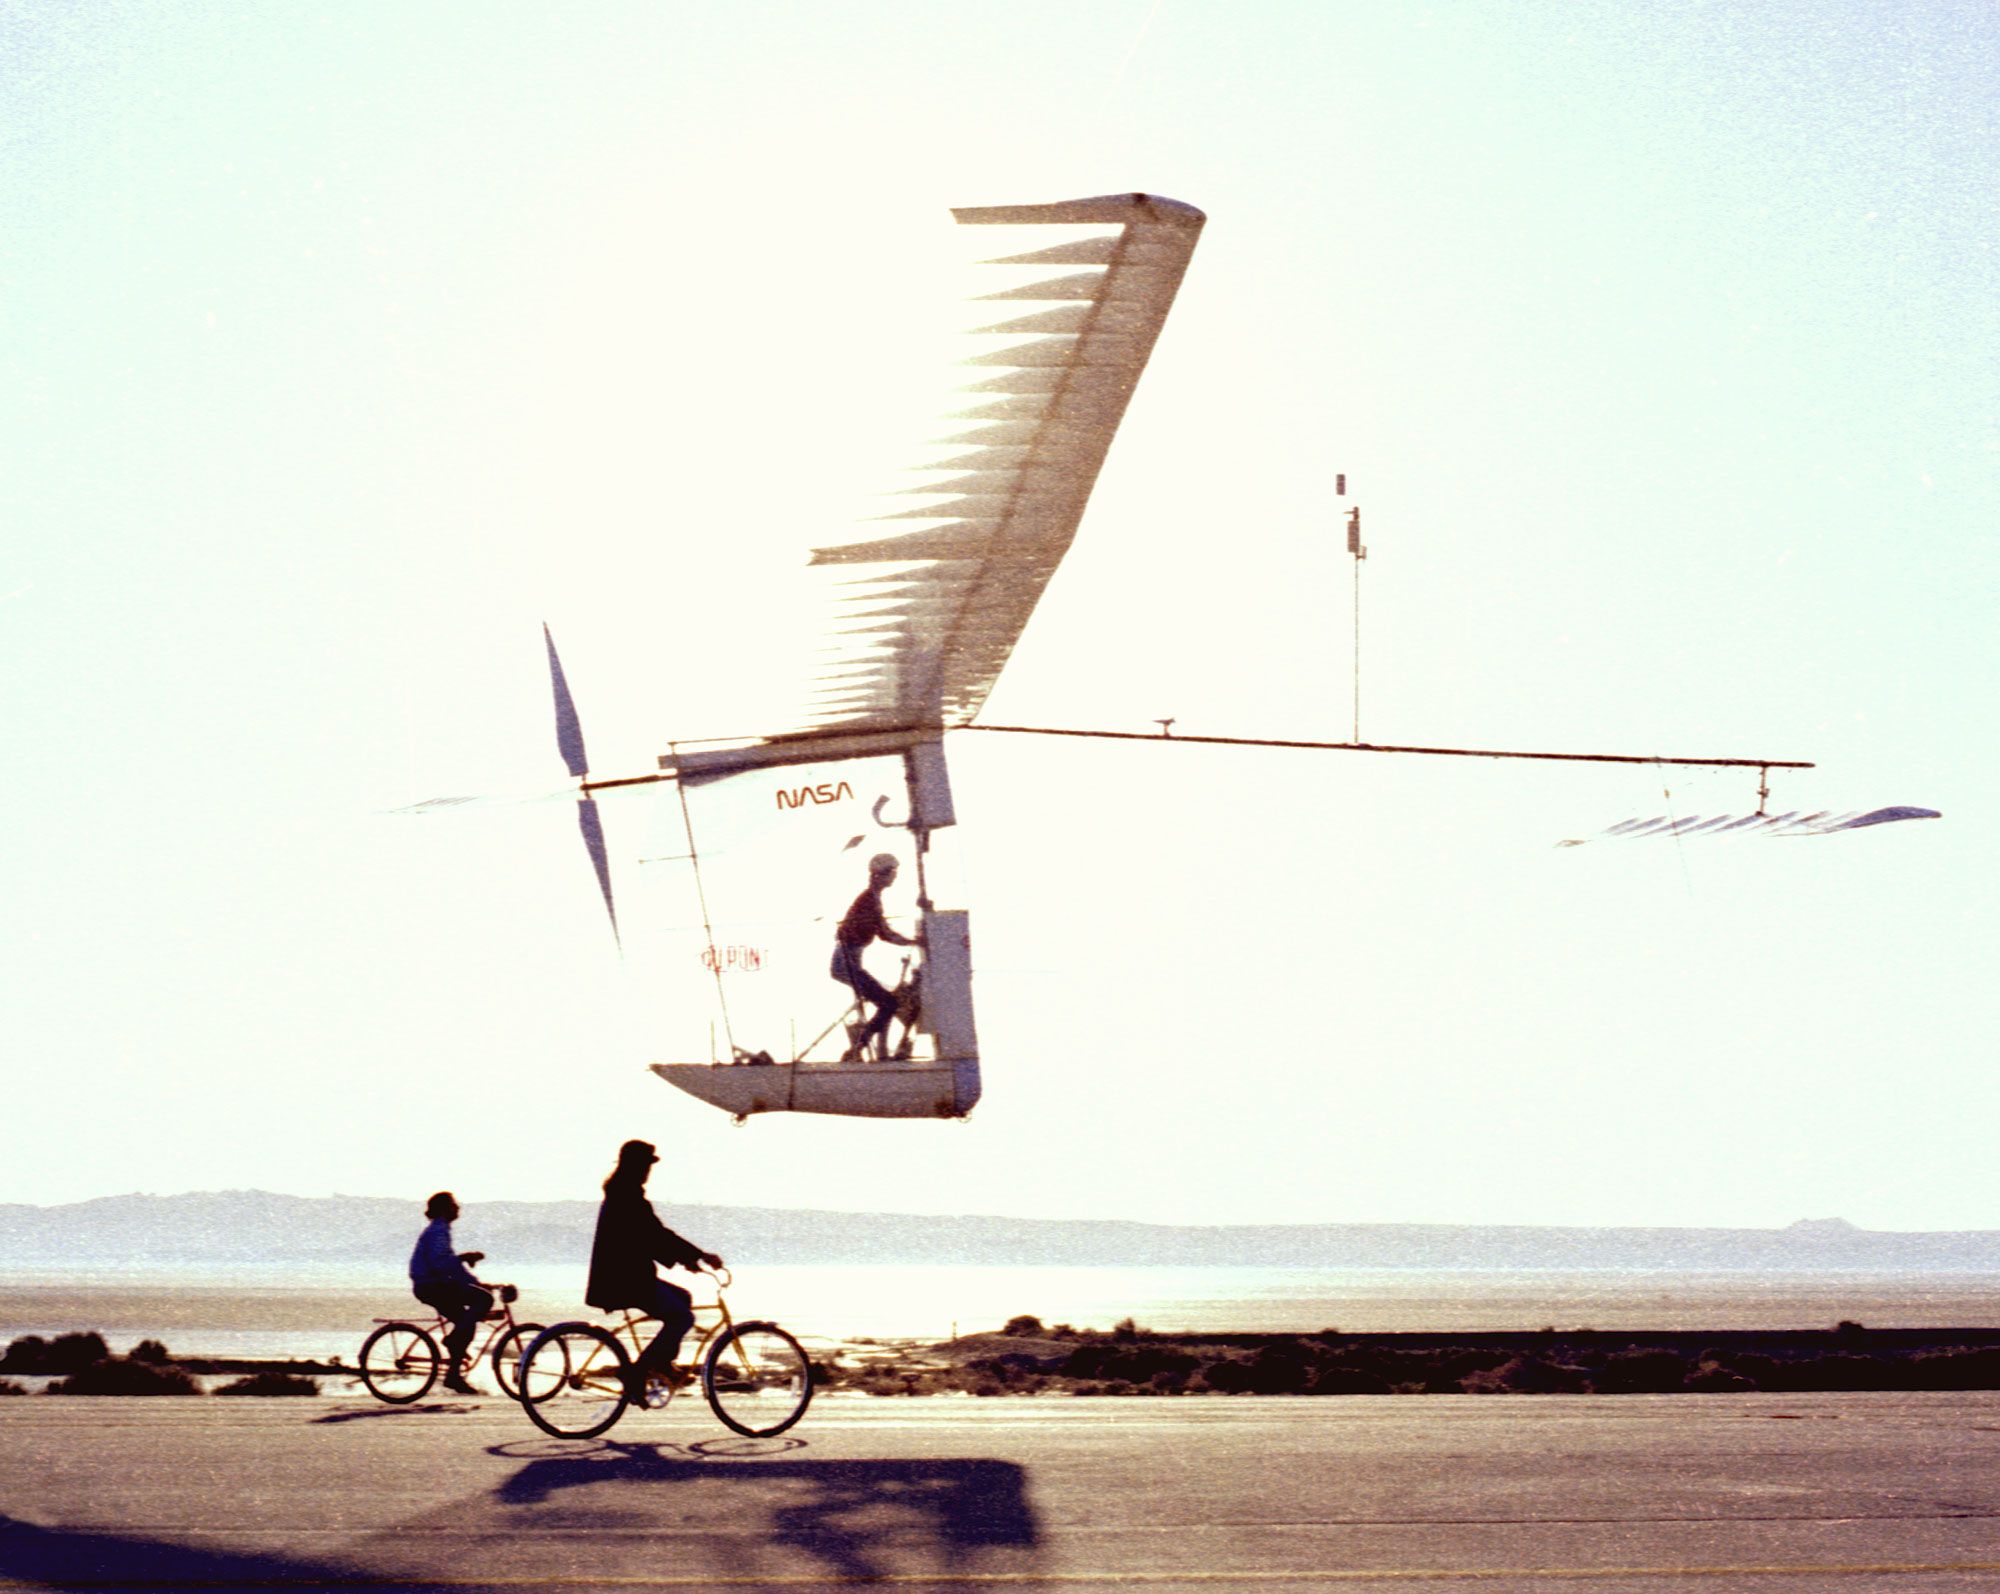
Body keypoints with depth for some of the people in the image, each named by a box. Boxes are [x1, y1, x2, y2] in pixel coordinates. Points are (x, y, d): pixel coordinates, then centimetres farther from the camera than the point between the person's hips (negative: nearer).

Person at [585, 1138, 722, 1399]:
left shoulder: (619, 1195, 16)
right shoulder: (629, 1197, -17)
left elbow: (648, 1238, 21)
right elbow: (658, 1234, -21)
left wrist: (682, 1258, 17)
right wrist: (701, 1255, -16)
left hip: (625, 1275, 11)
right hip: (625, 1279, -11)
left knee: (682, 1298, 19)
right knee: (682, 1317, -11)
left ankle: (662, 1363, 15)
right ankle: (638, 1375, -11)